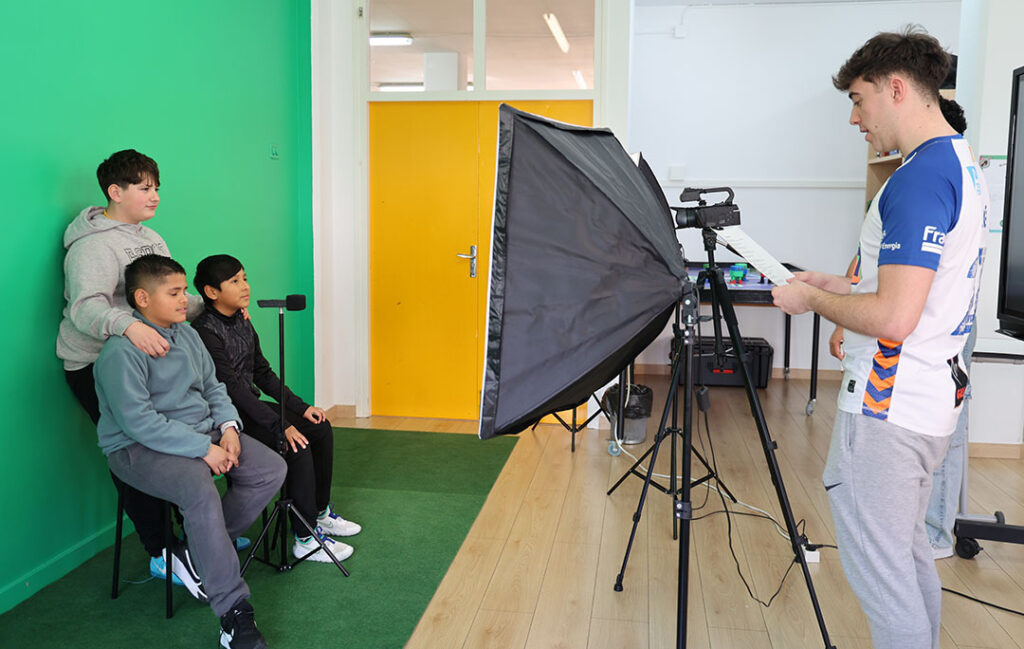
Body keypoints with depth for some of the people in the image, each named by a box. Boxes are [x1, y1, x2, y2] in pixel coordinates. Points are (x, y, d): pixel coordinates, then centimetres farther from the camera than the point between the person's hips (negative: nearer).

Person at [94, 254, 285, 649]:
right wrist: (203, 448, -23)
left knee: (272, 469, -4)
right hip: (140, 448, -8)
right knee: (200, 491, -35)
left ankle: (204, 548, 6)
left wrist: (228, 428, -3)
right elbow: (139, 421, -23)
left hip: (203, 434, 9)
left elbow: (213, 386, 17)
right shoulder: (121, 351, -16)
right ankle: (233, 612, -28)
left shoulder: (187, 334, 10)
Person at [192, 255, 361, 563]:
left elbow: (263, 373, 14)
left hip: (251, 407, 9)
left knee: (320, 428, 3)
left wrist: (301, 407, 6)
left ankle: (320, 514, 15)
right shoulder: (205, 331, -19)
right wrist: (281, 426, -28)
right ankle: (306, 538, -14)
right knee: (297, 446, -24)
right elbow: (232, 388, -24)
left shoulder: (243, 323, 9)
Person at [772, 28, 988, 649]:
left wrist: (813, 300, -11)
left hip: (887, 410, -11)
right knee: (909, 549, 22)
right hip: (932, 397, 11)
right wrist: (837, 283, 13)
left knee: (877, 564, 2)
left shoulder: (920, 178, -21)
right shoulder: (964, 163, 12)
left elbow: (893, 317, -27)